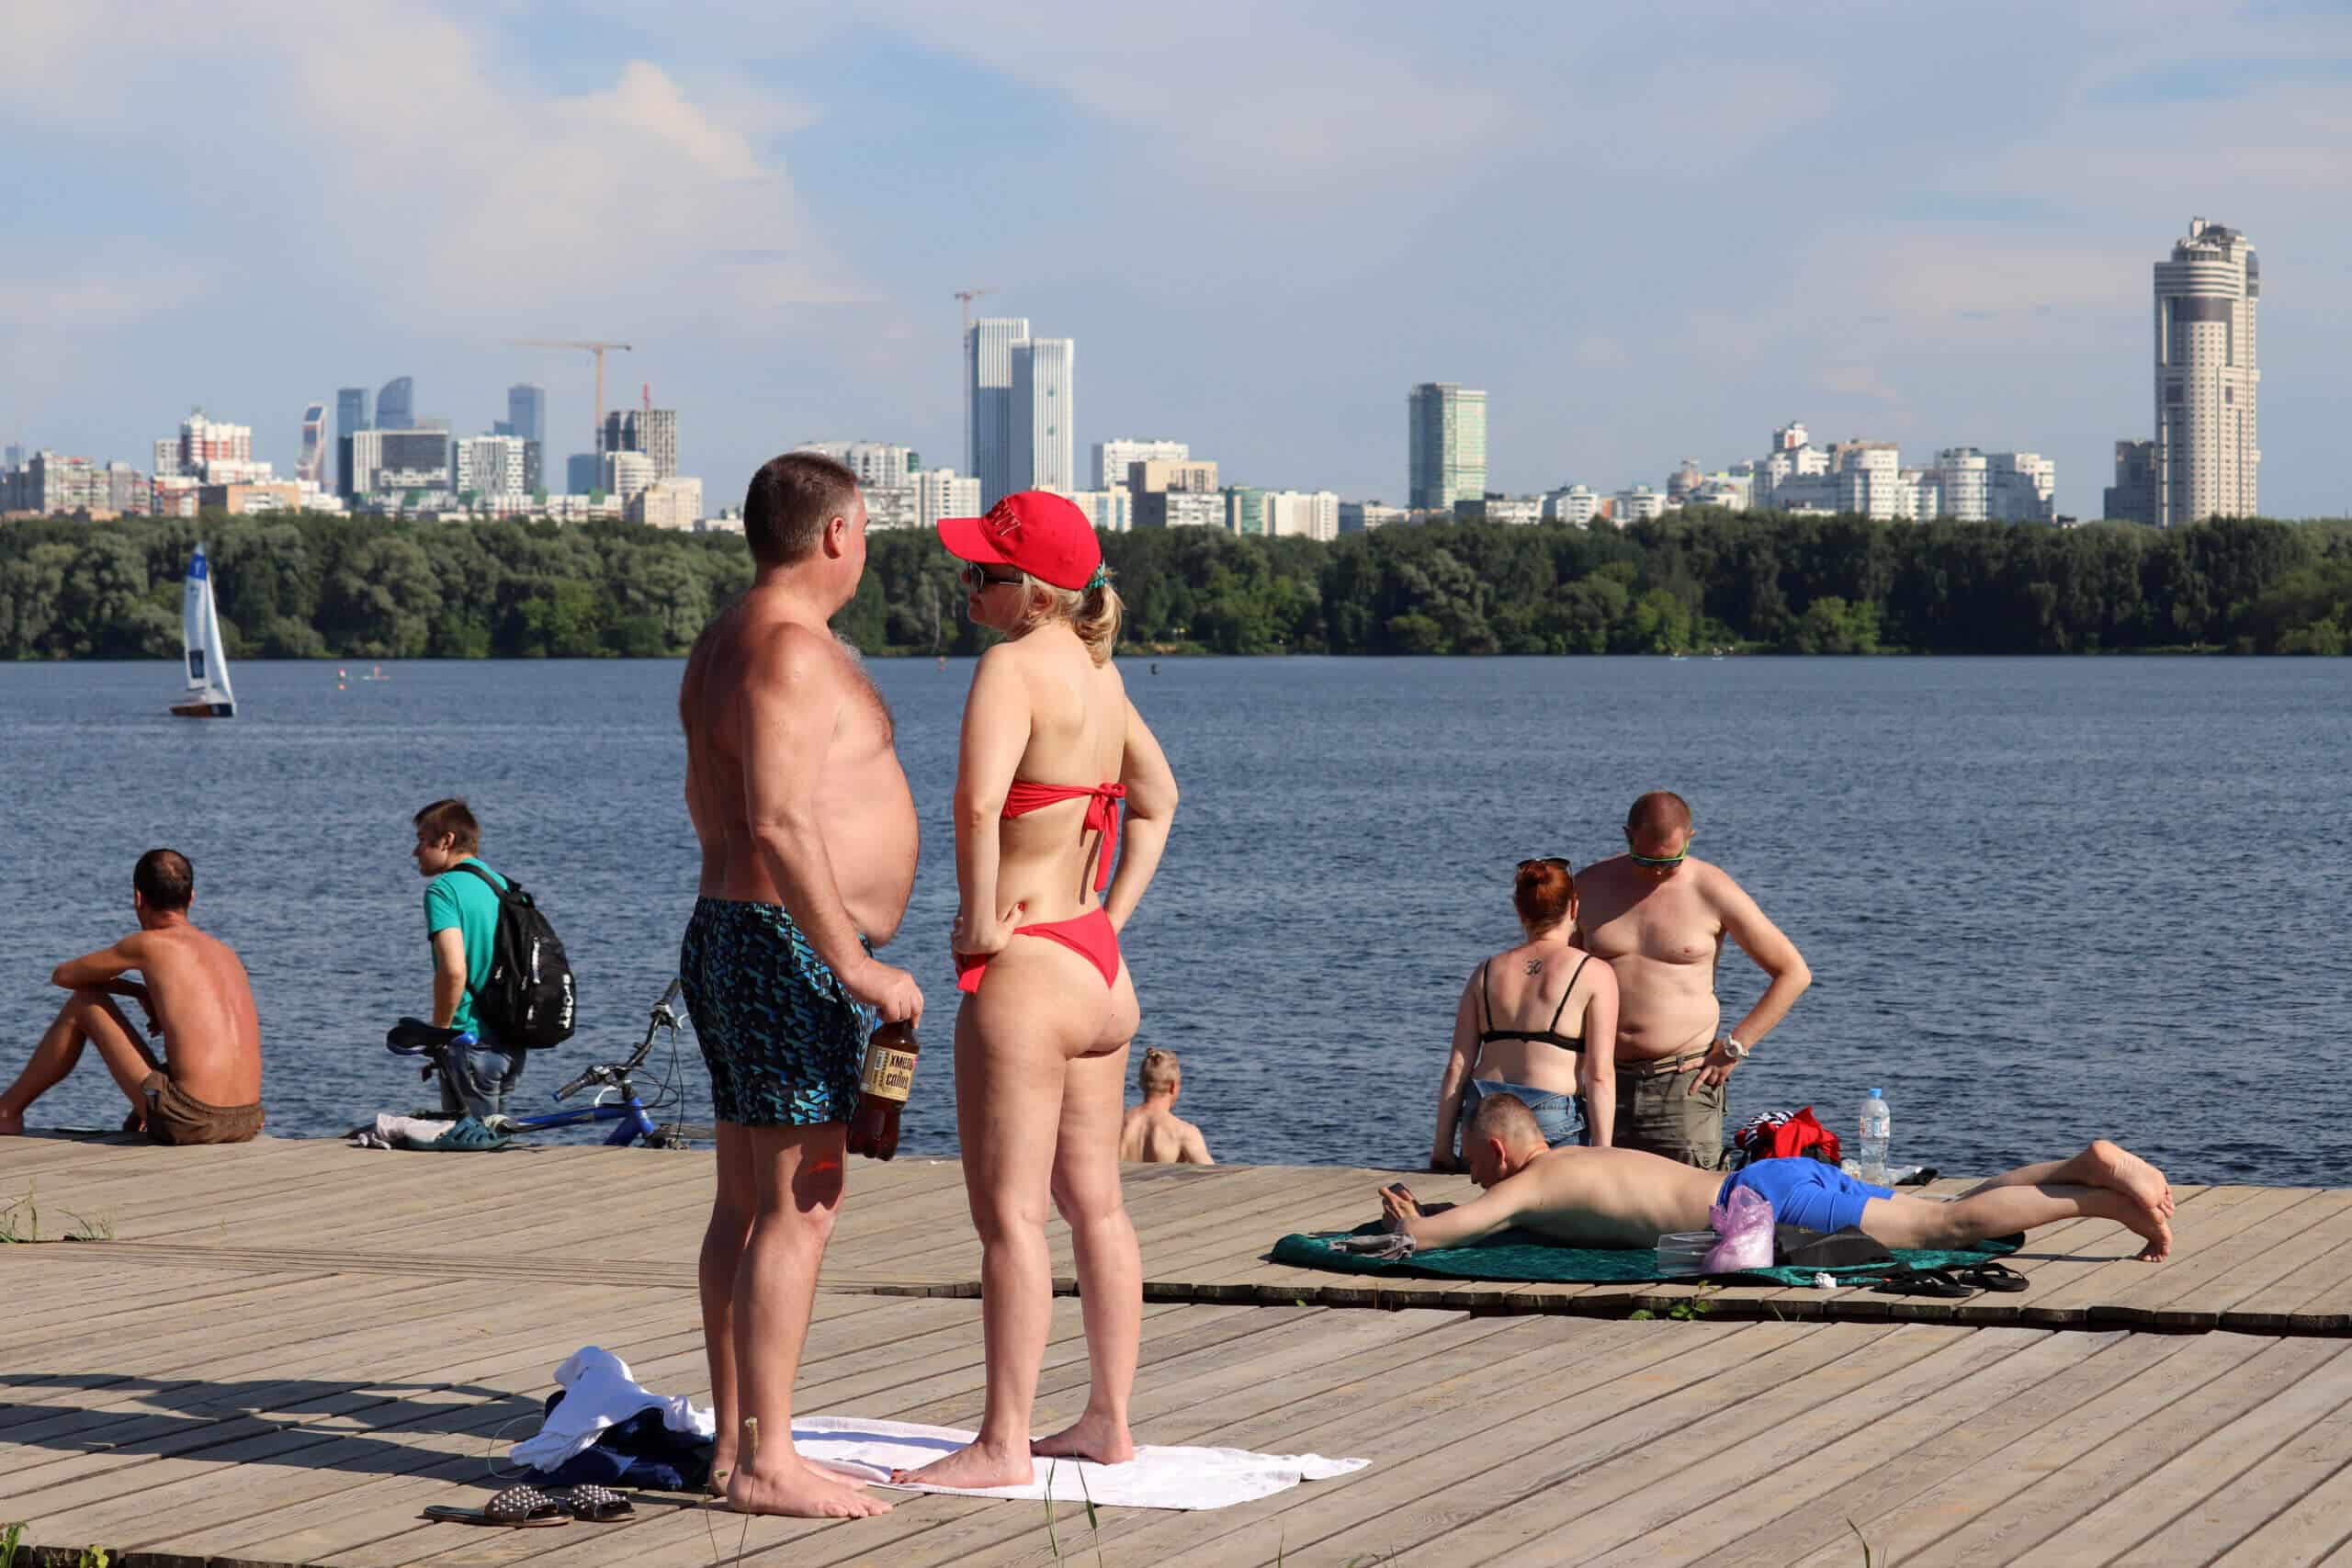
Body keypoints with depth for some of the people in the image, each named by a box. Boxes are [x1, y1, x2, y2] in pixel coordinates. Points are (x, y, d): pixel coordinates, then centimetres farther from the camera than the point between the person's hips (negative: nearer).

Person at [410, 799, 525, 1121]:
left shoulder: (443, 889, -12)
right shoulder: (503, 885, 13)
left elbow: (453, 970, -24)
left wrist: (438, 1031, -12)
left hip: (472, 1043, -8)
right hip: (515, 1045, 8)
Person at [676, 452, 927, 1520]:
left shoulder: (726, 643, 17)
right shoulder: (789, 650, -16)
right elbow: (780, 824, -26)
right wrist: (856, 965, -24)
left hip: (728, 938, 11)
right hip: (788, 952, -11)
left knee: (747, 1208, 11)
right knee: (800, 1206, -11)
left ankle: (736, 1443, 14)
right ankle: (767, 1462, -12)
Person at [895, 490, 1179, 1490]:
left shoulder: (1014, 666, -17)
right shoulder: (1099, 669, 10)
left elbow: (978, 801, -33)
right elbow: (1157, 798, 24)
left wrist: (978, 918, -20)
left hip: (1024, 968, -9)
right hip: (1099, 968, 9)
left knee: (1008, 1212, -4)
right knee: (1095, 1202, 15)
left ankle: (1003, 1444, -1)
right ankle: (1109, 1422, 22)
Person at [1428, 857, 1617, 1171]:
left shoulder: (1487, 972, 13)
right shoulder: (1594, 974, 2)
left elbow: (1457, 1066, 9)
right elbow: (1600, 1075, -5)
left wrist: (1442, 1146, 11)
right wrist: (1603, 1158, -5)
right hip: (1553, 1122, -4)